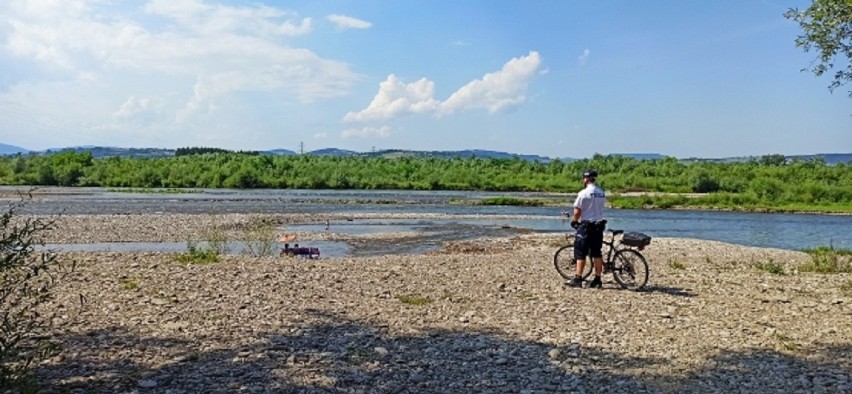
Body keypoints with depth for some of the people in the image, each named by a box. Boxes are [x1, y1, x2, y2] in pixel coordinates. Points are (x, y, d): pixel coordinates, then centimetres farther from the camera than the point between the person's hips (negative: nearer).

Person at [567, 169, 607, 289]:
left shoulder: (583, 193, -13)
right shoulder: (602, 193, 7)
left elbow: (577, 212, -13)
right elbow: (599, 209, 12)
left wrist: (573, 221, 5)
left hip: (586, 226, -6)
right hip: (599, 225, 6)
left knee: (580, 253, 0)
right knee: (597, 253, 10)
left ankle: (578, 279, 0)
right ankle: (597, 279, 12)